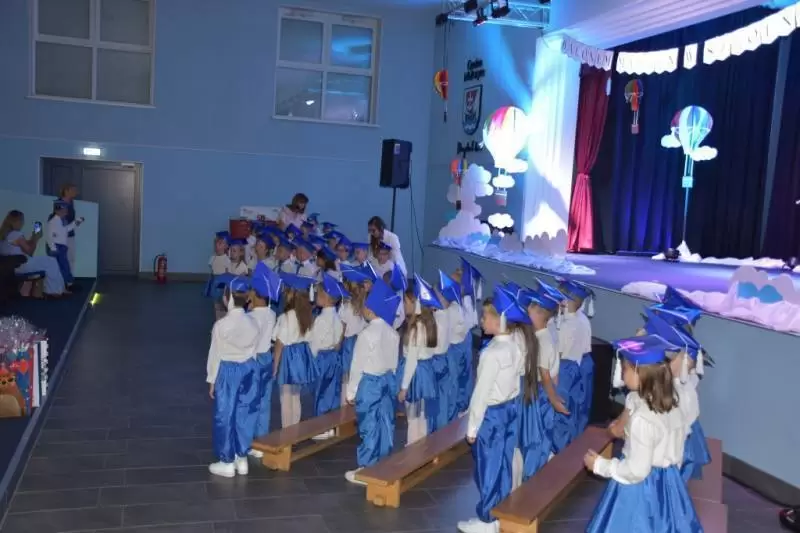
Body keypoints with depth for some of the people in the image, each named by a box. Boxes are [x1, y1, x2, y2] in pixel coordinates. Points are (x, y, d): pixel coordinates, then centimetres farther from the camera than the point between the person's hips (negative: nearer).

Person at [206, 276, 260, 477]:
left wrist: (212, 380, 0)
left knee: (225, 416, 7)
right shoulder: (253, 323, -1)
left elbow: (215, 354, -10)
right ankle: (242, 459, 24)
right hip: (248, 370, 5)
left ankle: (227, 462, 16)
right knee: (244, 414, 14)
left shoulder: (221, 324, -15)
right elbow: (254, 350, 5)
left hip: (228, 371, -5)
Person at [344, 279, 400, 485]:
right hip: (387, 380, 7)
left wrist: (351, 391, -5)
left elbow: (358, 365, -14)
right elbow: (394, 362, 10)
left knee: (369, 425, 0)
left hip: (369, 382, -7)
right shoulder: (392, 332, 3)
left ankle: (366, 469, 9)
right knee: (385, 423, 13)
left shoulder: (367, 334, -18)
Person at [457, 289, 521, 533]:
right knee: (502, 464, 19)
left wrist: (472, 427, -12)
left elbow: (481, 393, -20)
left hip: (492, 414, -8)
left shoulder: (492, 353, -24)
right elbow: (514, 382, 7)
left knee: (488, 467, 6)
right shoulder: (514, 347, 0)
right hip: (510, 409, 8)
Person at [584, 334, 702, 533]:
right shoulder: (671, 406, -4)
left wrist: (600, 465, -13)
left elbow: (637, 470, -25)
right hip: (668, 482, 8)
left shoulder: (642, 418, -29)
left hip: (640, 489, -8)